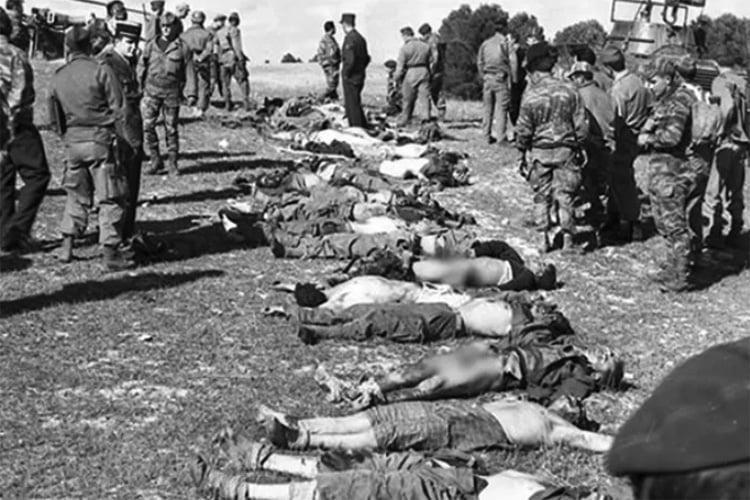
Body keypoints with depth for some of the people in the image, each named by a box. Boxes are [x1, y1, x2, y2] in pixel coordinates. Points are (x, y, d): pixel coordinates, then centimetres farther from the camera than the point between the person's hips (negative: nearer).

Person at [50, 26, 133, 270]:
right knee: (110, 198, 1)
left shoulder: (58, 77, 7)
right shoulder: (101, 71, -9)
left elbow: (56, 116, 13)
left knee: (76, 195, 20)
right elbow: (118, 108, -9)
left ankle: (67, 246, 19)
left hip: (72, 140, 5)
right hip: (100, 139, -5)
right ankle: (111, 254, 0)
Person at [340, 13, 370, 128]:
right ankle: (363, 126, 23)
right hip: (360, 77, 9)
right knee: (355, 104, 18)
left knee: (352, 105, -3)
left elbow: (350, 59, -25)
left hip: (350, 78, -9)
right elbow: (367, 58, 18)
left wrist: (346, 74, -14)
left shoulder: (349, 38, -17)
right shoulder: (360, 37, 11)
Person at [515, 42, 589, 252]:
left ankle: (547, 238, 15)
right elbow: (581, 126, 0)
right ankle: (567, 238, 9)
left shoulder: (531, 95, -12)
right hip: (565, 149, 2)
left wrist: (522, 150, 5)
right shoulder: (569, 90, -4)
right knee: (565, 195, 9)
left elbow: (523, 129, -9)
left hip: (539, 150, -1)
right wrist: (578, 147, 12)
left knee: (542, 196, 12)